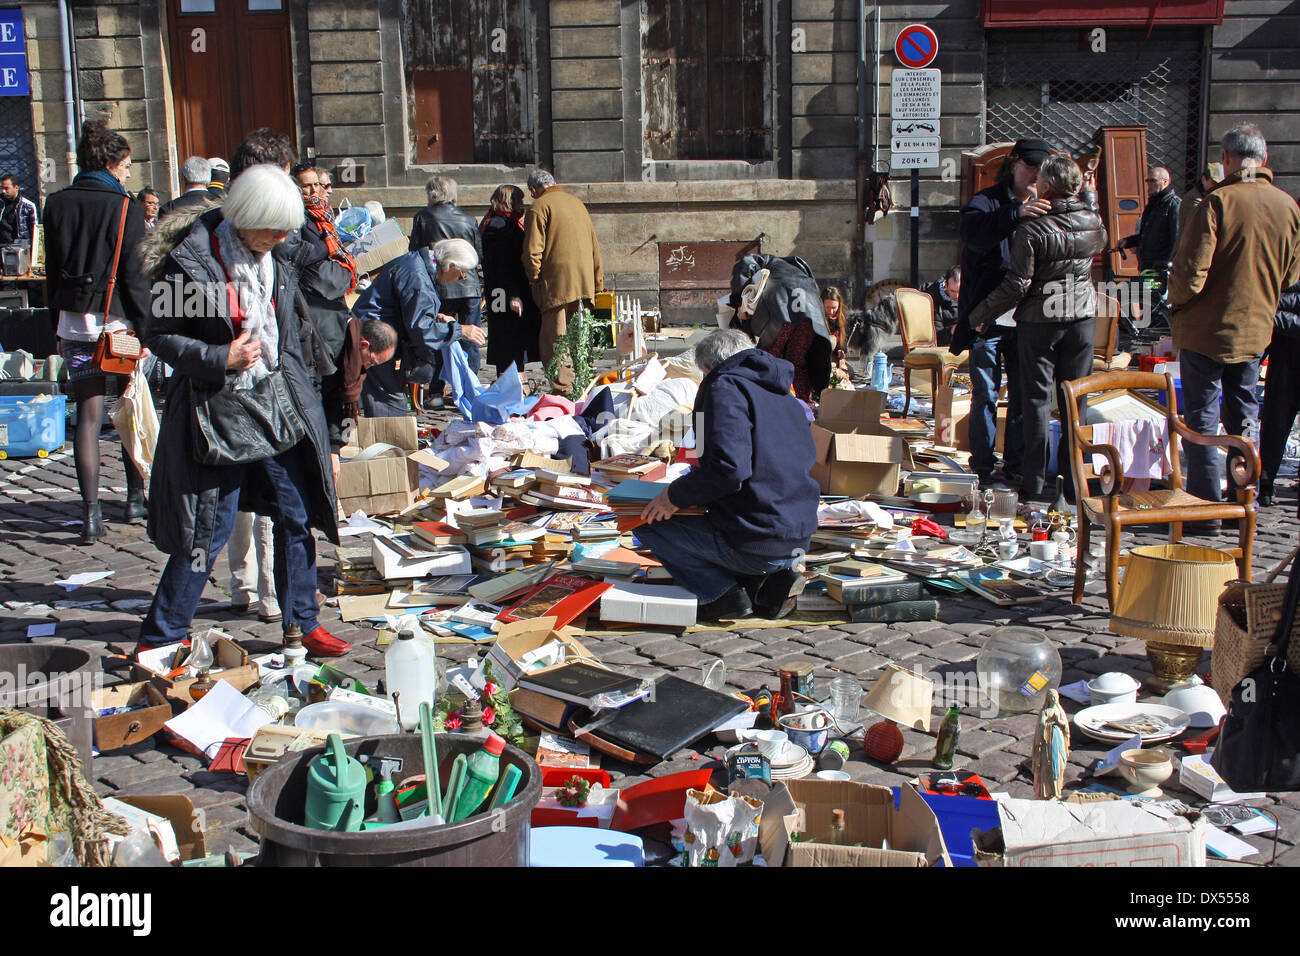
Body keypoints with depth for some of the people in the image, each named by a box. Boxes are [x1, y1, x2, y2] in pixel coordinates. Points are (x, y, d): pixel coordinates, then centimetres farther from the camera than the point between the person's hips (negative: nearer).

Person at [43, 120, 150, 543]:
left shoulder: (57, 205, 6)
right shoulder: (126, 209, -9)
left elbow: (52, 271, 9)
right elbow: (135, 276, -11)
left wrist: (58, 324, 15)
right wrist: (146, 328, -6)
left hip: (74, 321, 4)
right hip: (117, 321, -4)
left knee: (88, 416, 3)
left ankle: (91, 512, -4)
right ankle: (136, 498, 22)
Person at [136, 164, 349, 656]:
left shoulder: (282, 253, 2)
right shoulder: (190, 260, -15)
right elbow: (160, 335, -10)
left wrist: (302, 395, 15)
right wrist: (221, 359, -22)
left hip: (279, 404, 6)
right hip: (221, 410, -5)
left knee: (296, 516, 10)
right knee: (210, 528, -1)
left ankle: (301, 623, 25)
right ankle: (159, 638, 13)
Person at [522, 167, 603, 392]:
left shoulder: (539, 207, -5)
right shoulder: (576, 202, 17)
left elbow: (532, 251, -12)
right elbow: (594, 245, 19)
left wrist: (534, 279, 1)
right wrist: (598, 282, 23)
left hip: (556, 282, -7)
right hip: (584, 280, 7)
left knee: (554, 337, -4)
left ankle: (563, 388, -8)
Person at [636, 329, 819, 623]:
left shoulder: (726, 387, -11)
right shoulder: (783, 393, 15)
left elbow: (729, 468, -24)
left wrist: (676, 495, -9)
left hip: (755, 545, -8)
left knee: (649, 523, 6)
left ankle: (725, 593, -4)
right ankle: (773, 579, 11)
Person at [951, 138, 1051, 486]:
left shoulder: (1041, 207, 14)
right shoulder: (987, 202, -3)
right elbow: (972, 230, -25)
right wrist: (1016, 214, -39)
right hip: (989, 318, -5)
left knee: (1023, 394, 8)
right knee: (985, 395, 1)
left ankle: (1016, 465, 18)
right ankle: (982, 468, 8)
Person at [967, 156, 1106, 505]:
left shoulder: (1032, 229, -16)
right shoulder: (1094, 223, 0)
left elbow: (1017, 284, -16)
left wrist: (979, 315, -6)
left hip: (1039, 322, -4)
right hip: (1082, 319, 4)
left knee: (1037, 399, 3)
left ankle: (1034, 484, 4)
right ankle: (1075, 484, 13)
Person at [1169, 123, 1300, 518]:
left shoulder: (1218, 202, -18)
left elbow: (1191, 271, -20)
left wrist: (1177, 303, -1)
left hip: (1206, 329, -5)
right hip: (1256, 330, 5)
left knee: (1202, 418, 4)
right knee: (1243, 417, 17)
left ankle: (1206, 508, 6)